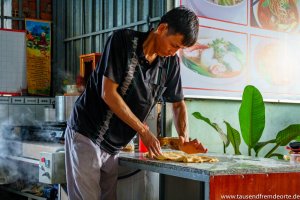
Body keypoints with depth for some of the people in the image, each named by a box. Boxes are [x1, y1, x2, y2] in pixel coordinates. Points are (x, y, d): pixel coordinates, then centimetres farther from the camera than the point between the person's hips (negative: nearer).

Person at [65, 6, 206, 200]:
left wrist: (185, 139, -6)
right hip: (87, 135, -5)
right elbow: (108, 93, -19)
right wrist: (143, 131, -17)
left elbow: (178, 104, 11)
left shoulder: (171, 62, 0)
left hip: (114, 146, 5)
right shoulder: (123, 40, -15)